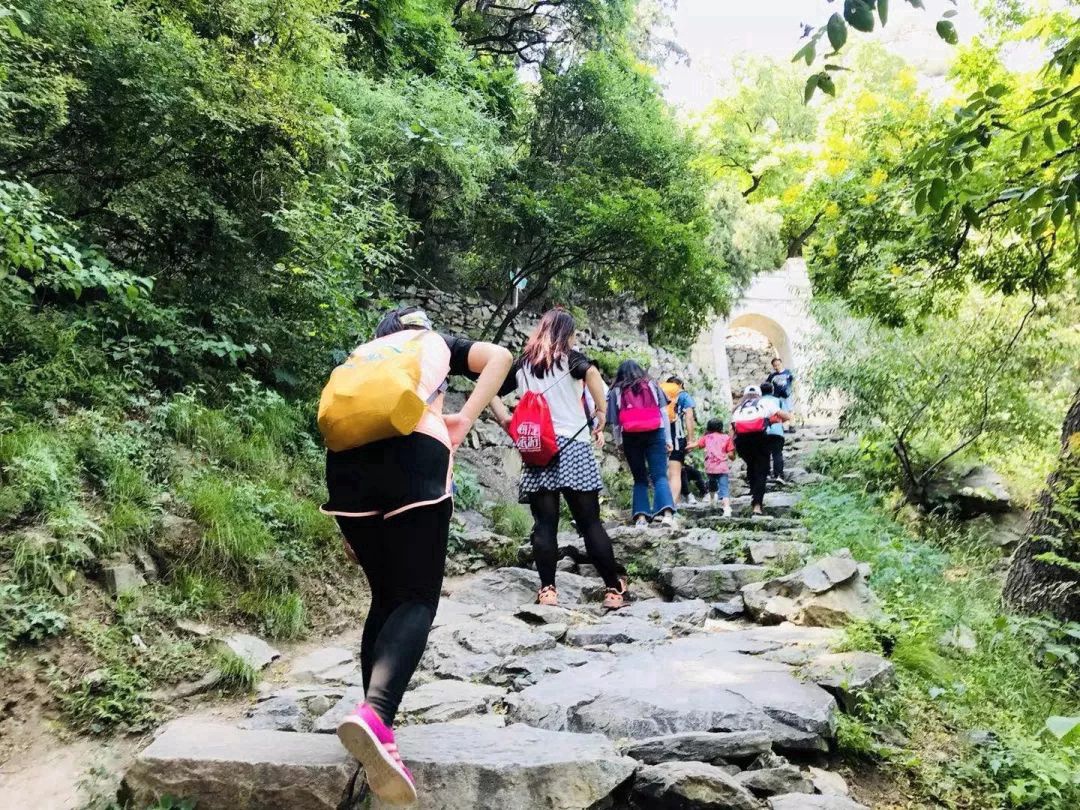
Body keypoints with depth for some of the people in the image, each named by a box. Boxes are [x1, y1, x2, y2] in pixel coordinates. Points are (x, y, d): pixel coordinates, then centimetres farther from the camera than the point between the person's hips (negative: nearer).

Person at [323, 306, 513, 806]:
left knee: (385, 598, 16)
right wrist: (464, 420, 6)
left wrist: (351, 526, 24)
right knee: (417, 600, -5)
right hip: (414, 453, -3)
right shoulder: (438, 343, 29)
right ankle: (374, 714, -29)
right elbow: (500, 357, 9)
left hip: (346, 460, 4)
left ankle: (376, 719, 11)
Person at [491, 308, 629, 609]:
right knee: (590, 522, 1)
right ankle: (614, 588, 3)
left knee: (544, 524, 3)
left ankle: (547, 590, -2)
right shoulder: (569, 357, 2)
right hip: (571, 447, -3)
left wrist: (506, 422, 11)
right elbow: (591, 372, -19)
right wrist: (601, 414, -10)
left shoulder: (522, 364, 15)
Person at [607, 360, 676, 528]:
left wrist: (619, 443, 14)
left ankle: (641, 516, -1)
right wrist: (668, 439, 9)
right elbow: (664, 413, 9)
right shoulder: (652, 385, 14)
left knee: (639, 478, 10)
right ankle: (667, 512, -22)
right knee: (659, 475, -3)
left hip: (630, 437, 0)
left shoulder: (616, 391, 10)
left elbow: (614, 422, 6)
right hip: (655, 434, 0)